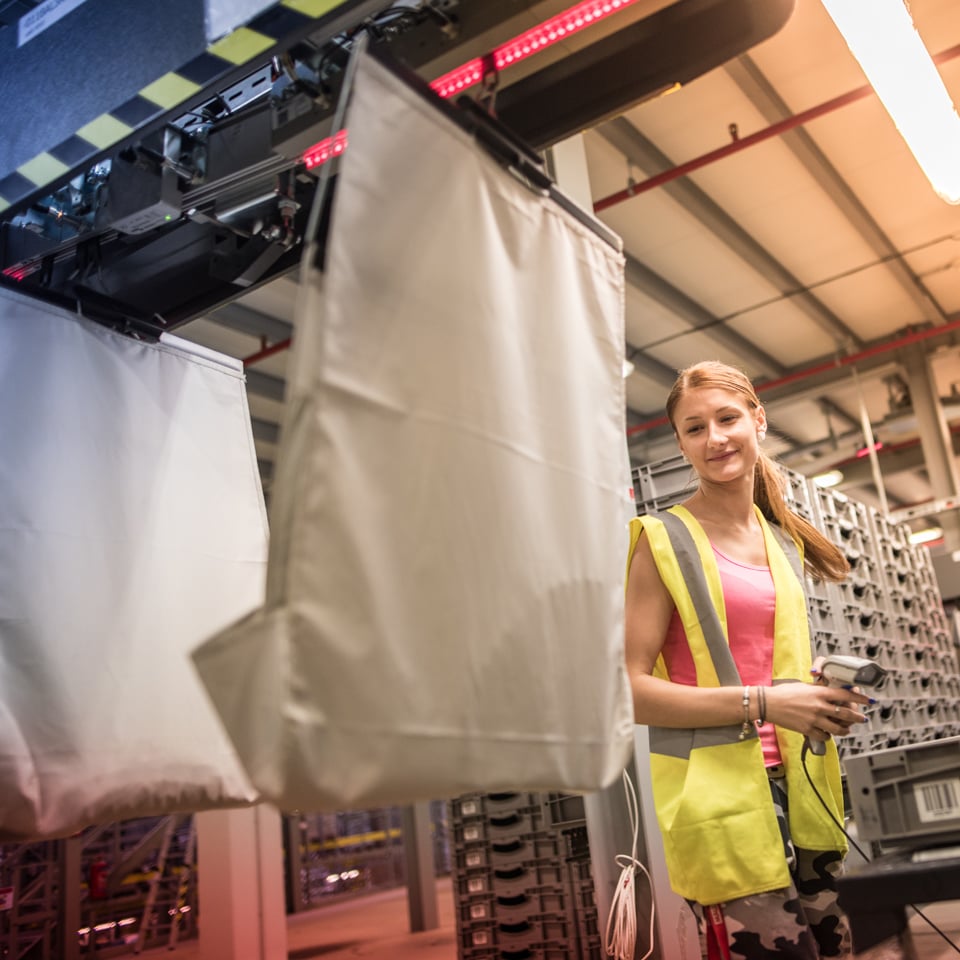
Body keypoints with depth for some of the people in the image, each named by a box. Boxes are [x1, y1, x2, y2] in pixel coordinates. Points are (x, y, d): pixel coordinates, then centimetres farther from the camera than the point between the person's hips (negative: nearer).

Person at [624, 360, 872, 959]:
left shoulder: (786, 542, 14)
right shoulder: (662, 540, -6)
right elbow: (630, 688, -15)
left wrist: (825, 690, 4)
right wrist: (761, 703, -19)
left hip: (801, 787, 7)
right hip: (721, 794, -6)